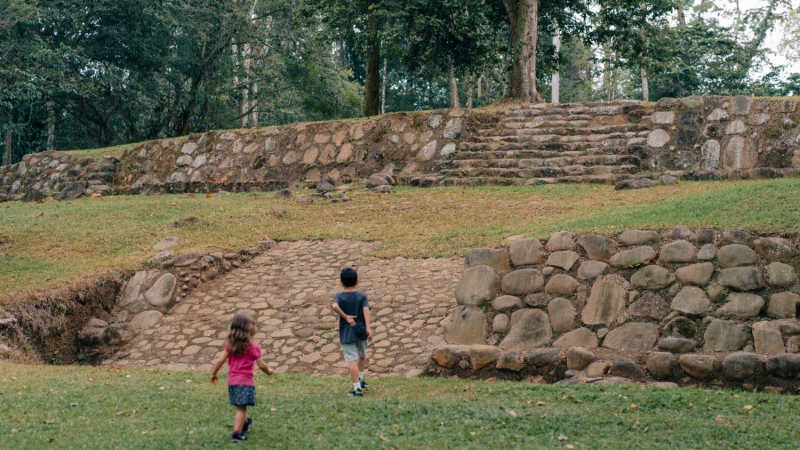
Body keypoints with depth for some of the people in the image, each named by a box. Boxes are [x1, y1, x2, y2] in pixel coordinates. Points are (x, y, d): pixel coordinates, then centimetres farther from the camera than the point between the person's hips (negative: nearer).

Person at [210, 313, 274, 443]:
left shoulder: (230, 345, 6)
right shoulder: (253, 348, -7)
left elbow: (220, 360, 3)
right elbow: (262, 365, -4)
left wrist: (213, 374, 16)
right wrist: (269, 371, 16)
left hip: (232, 380, 6)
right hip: (245, 381, -6)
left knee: (240, 407, 23)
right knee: (241, 408, -8)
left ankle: (245, 423, 44)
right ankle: (237, 432, -15)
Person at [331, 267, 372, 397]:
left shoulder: (339, 296, -2)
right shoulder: (362, 296, 0)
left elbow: (335, 306, -23)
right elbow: (366, 310, -15)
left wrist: (346, 317, -12)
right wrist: (368, 328, -22)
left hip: (346, 333, -2)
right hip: (361, 330, 2)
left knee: (352, 360, -4)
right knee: (362, 355, 28)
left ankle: (357, 388, -6)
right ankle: (361, 378, 36)